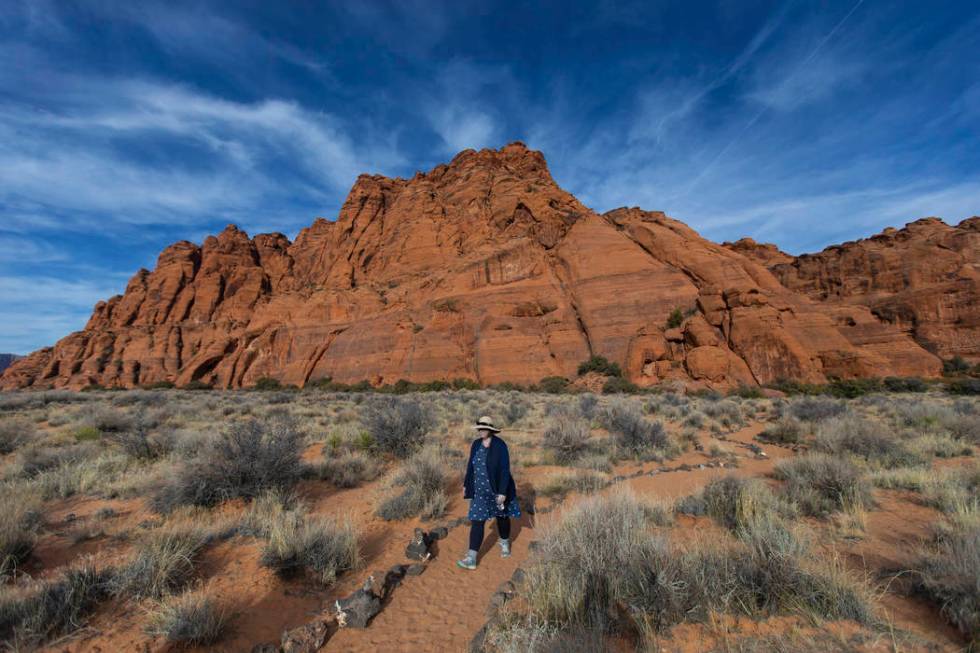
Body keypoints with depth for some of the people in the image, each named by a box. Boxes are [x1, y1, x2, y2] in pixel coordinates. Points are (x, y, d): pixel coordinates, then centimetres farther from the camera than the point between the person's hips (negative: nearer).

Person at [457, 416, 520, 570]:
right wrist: (466, 485, 10)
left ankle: (505, 543, 46)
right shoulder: (476, 444, -4)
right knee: (477, 521, 1)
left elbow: (505, 469, -21)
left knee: (502, 516, 18)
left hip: (498, 488, -4)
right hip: (481, 489, 4)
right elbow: (471, 465, 7)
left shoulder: (500, 445, -21)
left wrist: (502, 492, -22)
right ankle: (471, 559, 6)